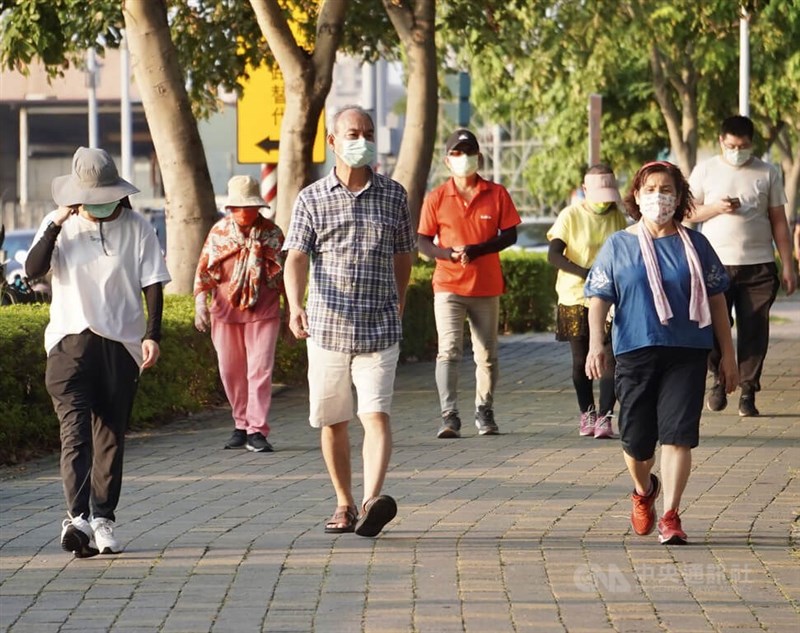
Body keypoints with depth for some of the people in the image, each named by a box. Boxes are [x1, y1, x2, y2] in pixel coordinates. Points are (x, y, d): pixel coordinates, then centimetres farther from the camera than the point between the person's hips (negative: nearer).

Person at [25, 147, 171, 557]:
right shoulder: (60, 225, 4)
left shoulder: (136, 228, 2)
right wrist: (56, 226, -17)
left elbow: (152, 285, 2)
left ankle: (103, 518, 14)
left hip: (120, 344, 1)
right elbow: (33, 270, -7)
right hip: (70, 341, -1)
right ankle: (78, 516, -25)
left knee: (111, 435, 6)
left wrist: (152, 335, -9)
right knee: (74, 430, -14)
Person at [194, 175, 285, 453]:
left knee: (260, 370, -10)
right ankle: (241, 424, 20)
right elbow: (204, 270, 7)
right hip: (225, 312, 2)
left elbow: (285, 272, 10)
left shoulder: (272, 233, 2)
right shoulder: (218, 232, 5)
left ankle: (257, 431, -10)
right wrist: (200, 304, -4)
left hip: (263, 312, -2)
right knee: (231, 371, 6)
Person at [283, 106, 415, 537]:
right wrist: (295, 307, -24)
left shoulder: (393, 196, 6)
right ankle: (345, 505, 23)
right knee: (333, 421, 9)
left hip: (379, 331, -1)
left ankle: (373, 502, -30)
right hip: (328, 328, 1)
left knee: (376, 415, -16)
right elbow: (296, 258, -7)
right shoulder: (312, 199, 3)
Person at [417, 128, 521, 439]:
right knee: (449, 351, -13)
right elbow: (423, 241, 1)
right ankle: (449, 416, -16)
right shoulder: (436, 198, 1)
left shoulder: (497, 194, 2)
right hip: (448, 286, -1)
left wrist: (477, 249, -17)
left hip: (487, 285, 2)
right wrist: (450, 253, -20)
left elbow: (509, 235, -1)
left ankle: (484, 413, 23)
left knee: (487, 354, 9)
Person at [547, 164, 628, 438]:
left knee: (611, 359, -8)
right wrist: (585, 273, -28)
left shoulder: (617, 217, 4)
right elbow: (553, 254, -15)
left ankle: (605, 416, -7)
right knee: (581, 360, 7)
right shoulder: (571, 216, -6)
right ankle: (587, 413, 22)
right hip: (576, 299, -1)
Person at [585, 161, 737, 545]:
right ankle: (643, 491, 37)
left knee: (677, 435, -10)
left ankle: (670, 516, -5)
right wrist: (596, 342, -13)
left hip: (687, 354, 0)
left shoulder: (694, 245, 7)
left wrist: (727, 355, 9)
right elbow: (599, 298, 2)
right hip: (636, 354, 0)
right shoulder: (618, 246, 4)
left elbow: (716, 300, 11)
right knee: (636, 440, 5)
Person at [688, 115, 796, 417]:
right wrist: (716, 208, -12)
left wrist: (787, 265, 4)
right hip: (716, 264, -1)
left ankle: (748, 392, 7)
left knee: (754, 332, -1)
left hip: (759, 266, 1)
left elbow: (778, 221, 9)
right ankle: (719, 378, 17)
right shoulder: (705, 171, 6)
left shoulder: (767, 173, 7)